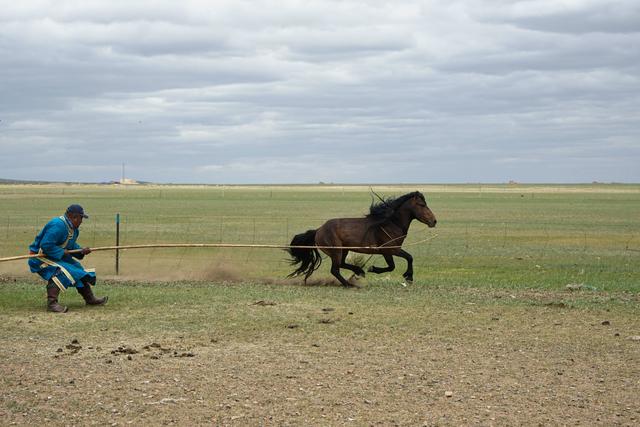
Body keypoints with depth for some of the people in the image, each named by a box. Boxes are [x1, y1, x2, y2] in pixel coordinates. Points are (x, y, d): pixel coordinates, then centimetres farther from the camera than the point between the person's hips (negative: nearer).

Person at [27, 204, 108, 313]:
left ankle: (90, 299, 32)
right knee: (60, 271, -34)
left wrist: (81, 251, -3)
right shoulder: (57, 226, -28)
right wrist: (62, 252, -26)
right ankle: (52, 303, -37)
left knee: (79, 270, 15)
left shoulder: (74, 229, 5)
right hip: (41, 258, -10)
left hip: (59, 257, 10)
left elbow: (71, 246, 15)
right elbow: (46, 246, -32)